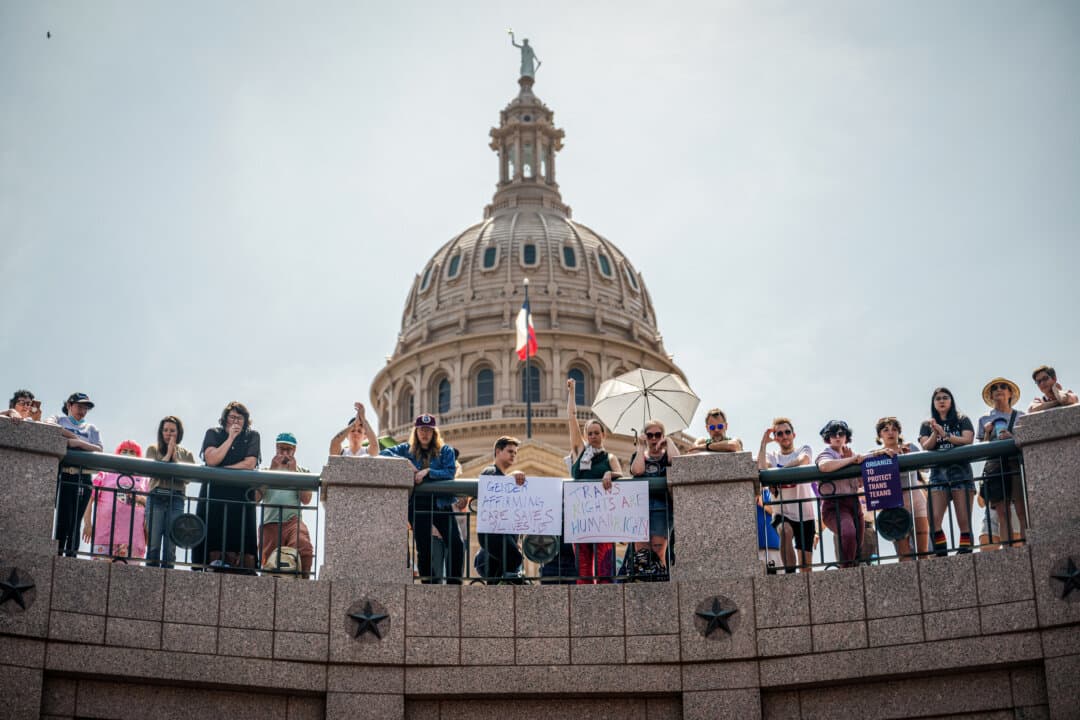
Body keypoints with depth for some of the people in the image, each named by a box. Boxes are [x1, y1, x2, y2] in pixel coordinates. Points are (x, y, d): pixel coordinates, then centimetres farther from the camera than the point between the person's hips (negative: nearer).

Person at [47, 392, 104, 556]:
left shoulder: (91, 428, 22)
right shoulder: (59, 419, 16)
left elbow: (99, 450, 6)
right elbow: (49, 426, -9)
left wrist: (79, 443, -9)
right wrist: (73, 436, -7)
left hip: (83, 479, 3)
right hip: (63, 476, -3)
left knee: (75, 522, -1)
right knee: (63, 519, -14)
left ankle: (71, 557, -3)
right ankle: (57, 555, -14)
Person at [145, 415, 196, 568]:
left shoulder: (186, 454, 14)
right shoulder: (153, 450, 12)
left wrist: (175, 458, -4)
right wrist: (168, 455, -3)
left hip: (176, 500, 1)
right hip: (156, 499, -1)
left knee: (171, 547, -1)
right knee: (153, 544, -8)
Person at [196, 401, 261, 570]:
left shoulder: (252, 436, 10)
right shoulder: (213, 434, 11)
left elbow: (250, 464, -2)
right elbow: (211, 460, -5)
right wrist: (230, 438, -5)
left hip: (241, 494, -1)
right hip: (214, 494, 1)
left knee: (242, 537, -11)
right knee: (213, 537, -8)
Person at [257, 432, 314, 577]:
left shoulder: (303, 472, 16)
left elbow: (306, 499, 0)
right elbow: (255, 497, 0)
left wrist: (294, 472, -2)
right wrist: (272, 470, -2)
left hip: (293, 521, -1)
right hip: (270, 523, 1)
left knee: (304, 548, -31)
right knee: (269, 563, -6)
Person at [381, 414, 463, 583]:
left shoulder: (445, 450, 7)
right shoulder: (407, 449, 13)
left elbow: (450, 472, -6)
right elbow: (384, 454, 3)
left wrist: (427, 471, -17)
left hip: (440, 502, -1)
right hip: (417, 504, 1)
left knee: (455, 543, -14)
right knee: (423, 546, -2)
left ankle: (454, 582, -7)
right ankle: (427, 582, 8)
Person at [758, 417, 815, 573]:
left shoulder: (804, 450, 8)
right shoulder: (771, 456, 10)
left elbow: (802, 461, -17)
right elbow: (761, 468, -13)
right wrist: (764, 442, -9)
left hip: (805, 514, 1)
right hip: (782, 512, -1)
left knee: (806, 563, 1)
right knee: (786, 531, -34)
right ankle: (790, 574, -30)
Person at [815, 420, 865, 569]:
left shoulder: (851, 454, 21)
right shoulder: (826, 454, 0)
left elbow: (861, 482, 12)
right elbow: (824, 466, -28)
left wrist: (852, 459, 0)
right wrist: (851, 460, -21)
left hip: (854, 505, 8)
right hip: (834, 505, -8)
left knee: (858, 546, 7)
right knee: (848, 533, -33)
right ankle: (846, 568, -27)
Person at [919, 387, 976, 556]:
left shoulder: (962, 420, 13)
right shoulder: (927, 425, 19)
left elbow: (968, 440, -2)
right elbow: (925, 447, 4)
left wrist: (945, 435, -11)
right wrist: (935, 433, -13)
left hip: (960, 470, -1)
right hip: (938, 473, 1)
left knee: (964, 521, -10)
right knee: (934, 520, -15)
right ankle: (941, 554, -12)